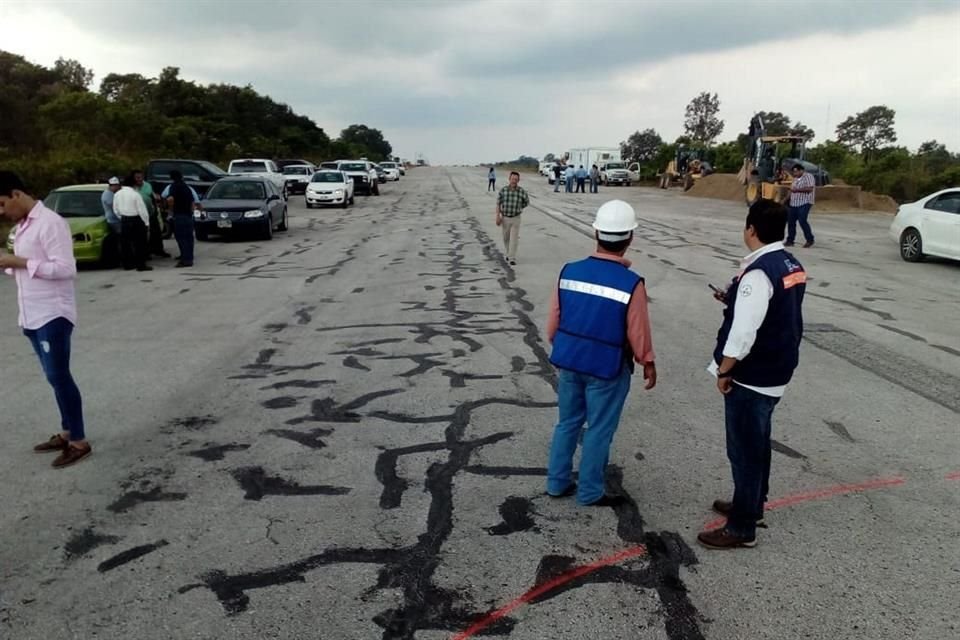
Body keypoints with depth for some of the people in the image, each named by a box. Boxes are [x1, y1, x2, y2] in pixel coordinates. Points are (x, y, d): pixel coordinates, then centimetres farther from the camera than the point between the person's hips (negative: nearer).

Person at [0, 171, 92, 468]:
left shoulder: (50, 223, -15)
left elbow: (65, 269, -21)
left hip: (53, 315, -9)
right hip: (32, 316, 9)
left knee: (59, 377, -6)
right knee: (55, 377, 14)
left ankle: (79, 442, 2)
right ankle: (66, 433, 23)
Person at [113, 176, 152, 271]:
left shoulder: (117, 194, 3)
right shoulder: (135, 194, -14)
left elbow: (116, 210, 9)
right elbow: (142, 209, -12)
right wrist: (146, 222, -5)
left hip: (124, 220, 6)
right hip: (136, 220, -6)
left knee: (125, 243, 11)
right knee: (140, 244, -1)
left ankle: (127, 264, 15)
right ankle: (141, 265, -3)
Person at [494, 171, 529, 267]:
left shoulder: (522, 191, -10)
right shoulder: (503, 190, -8)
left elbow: (527, 201, 9)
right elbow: (498, 204, -3)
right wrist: (498, 216, -9)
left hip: (516, 219, -2)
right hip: (505, 218, 2)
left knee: (514, 239, -8)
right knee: (506, 238, 16)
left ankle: (512, 259, -8)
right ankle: (509, 253, 37)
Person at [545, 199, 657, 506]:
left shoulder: (569, 271, -7)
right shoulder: (631, 283, -19)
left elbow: (553, 321, 2)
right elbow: (638, 333, -10)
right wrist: (648, 364, 8)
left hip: (569, 362, 4)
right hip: (607, 368, -4)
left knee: (567, 423, 19)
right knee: (599, 431, 11)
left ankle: (557, 482, 30)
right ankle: (589, 492, 24)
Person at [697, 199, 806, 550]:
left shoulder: (758, 273, -24)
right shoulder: (792, 266, 6)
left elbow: (744, 333, -27)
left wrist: (724, 371, -14)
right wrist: (734, 300, 14)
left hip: (750, 378, -9)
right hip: (776, 372, 9)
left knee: (744, 450, 3)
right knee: (757, 443, 23)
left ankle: (741, 527, 16)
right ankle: (751, 505, 40)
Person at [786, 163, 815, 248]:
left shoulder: (808, 176, -6)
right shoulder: (796, 179, 20)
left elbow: (810, 188, -17)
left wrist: (797, 189, -18)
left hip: (804, 203, -8)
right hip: (794, 203, 8)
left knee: (802, 221, -14)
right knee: (791, 221, 4)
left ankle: (810, 240, -1)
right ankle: (790, 240, 13)